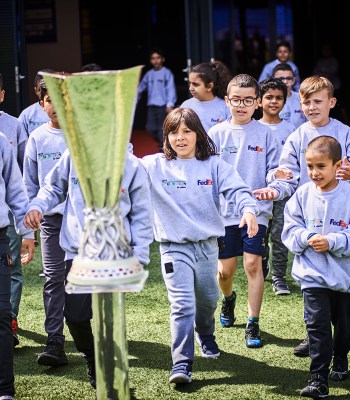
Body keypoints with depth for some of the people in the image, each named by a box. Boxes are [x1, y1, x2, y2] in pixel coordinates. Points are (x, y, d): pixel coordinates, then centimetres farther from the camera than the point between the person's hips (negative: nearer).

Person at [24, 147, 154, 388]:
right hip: (77, 253, 2)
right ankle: (92, 361, 29)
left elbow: (141, 215, 2)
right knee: (75, 316, 0)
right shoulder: (73, 157, -2)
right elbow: (54, 188, 15)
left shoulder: (132, 166, -5)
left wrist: (139, 257, -1)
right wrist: (37, 207, -5)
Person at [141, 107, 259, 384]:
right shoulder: (154, 166, -1)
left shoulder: (214, 165, 1)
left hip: (208, 244, 3)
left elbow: (237, 190, -8)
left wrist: (248, 209, -28)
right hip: (174, 247, -3)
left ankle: (206, 336, 50)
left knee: (208, 299, 18)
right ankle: (182, 364, -13)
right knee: (182, 305, -14)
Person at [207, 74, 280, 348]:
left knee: (253, 264, -9)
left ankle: (253, 324, 0)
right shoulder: (217, 134, 3)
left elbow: (273, 171, 4)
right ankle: (228, 298, 43)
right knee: (226, 269, 9)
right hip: (225, 210, 1)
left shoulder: (265, 134, 2)